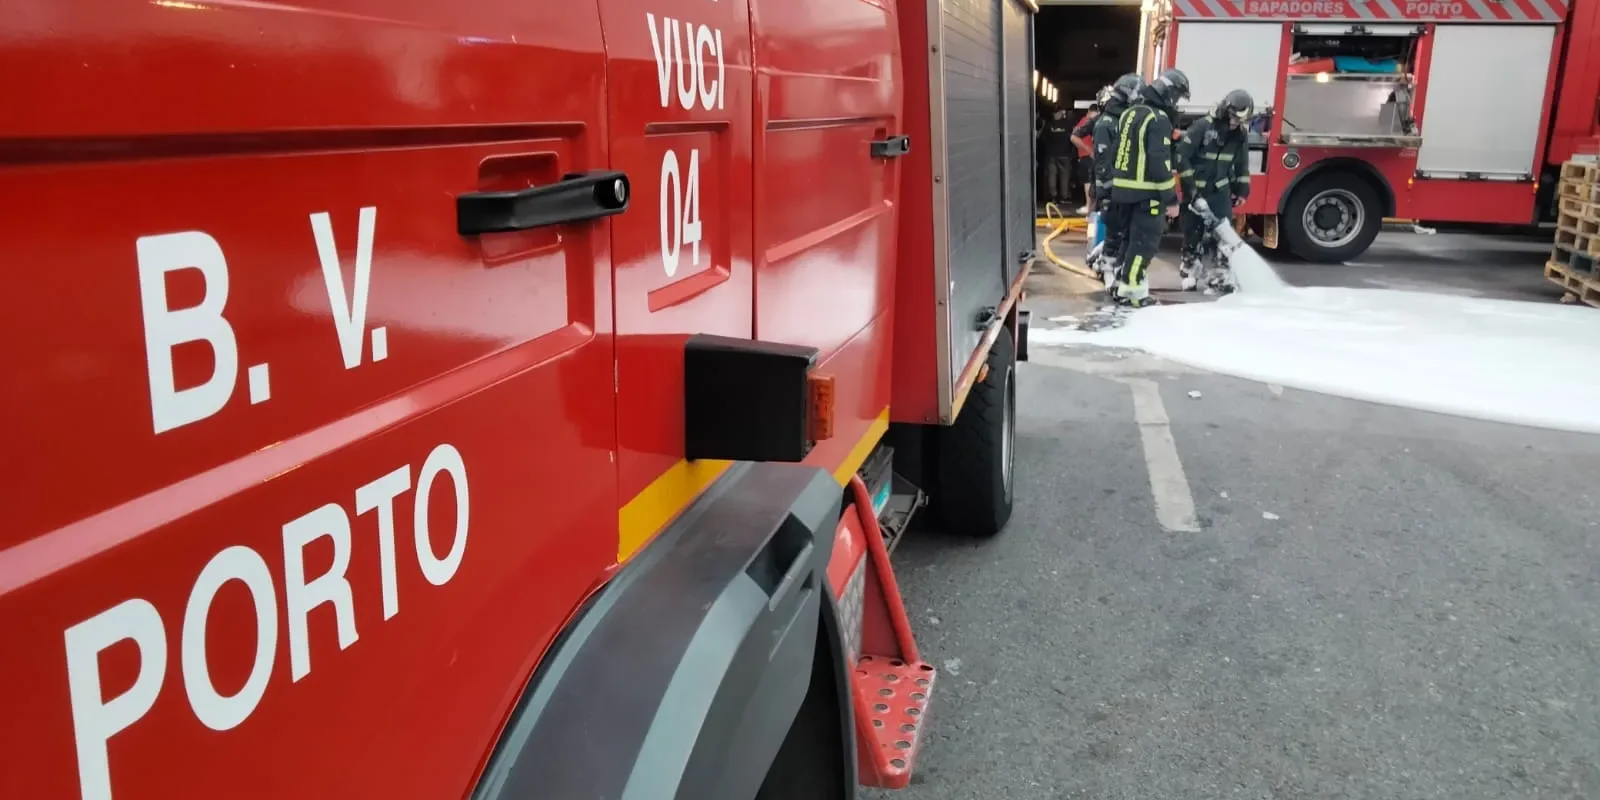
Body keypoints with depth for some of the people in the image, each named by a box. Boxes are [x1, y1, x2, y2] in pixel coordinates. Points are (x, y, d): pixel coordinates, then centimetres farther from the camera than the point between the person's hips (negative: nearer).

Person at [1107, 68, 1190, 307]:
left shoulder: (1129, 113, 12)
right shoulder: (1158, 119, -15)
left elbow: (1118, 153, 18)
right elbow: (1160, 164, -20)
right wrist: (1171, 199, -16)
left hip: (1122, 190, 9)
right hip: (1146, 193, -9)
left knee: (1131, 238, 18)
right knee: (1144, 242, -3)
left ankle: (1122, 286, 23)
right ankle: (1131, 291, -3)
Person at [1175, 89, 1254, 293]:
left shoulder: (1241, 134, 0)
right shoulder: (1203, 126, -17)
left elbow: (1242, 163, 13)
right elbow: (1182, 155, -18)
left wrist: (1242, 189, 13)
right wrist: (1189, 185, -19)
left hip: (1220, 190, 4)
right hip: (1196, 189, -3)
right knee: (1192, 234, 6)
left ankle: (1221, 276, -1)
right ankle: (1189, 275, 20)